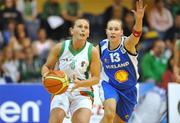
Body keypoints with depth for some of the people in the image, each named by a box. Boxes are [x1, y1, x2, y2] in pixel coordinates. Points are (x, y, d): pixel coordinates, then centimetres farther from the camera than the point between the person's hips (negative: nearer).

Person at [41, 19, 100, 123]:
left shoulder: (92, 51, -8)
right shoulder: (60, 47, -4)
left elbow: (96, 78, -5)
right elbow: (47, 66, 9)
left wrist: (80, 84, -23)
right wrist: (46, 75, -15)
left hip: (82, 92, -1)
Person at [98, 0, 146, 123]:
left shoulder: (127, 44, -19)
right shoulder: (102, 46, -11)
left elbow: (136, 34, -42)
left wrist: (139, 19, -63)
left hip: (128, 89, 1)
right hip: (109, 85, -1)